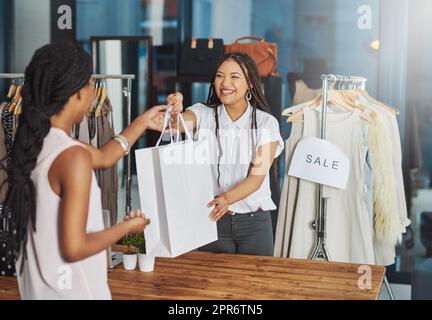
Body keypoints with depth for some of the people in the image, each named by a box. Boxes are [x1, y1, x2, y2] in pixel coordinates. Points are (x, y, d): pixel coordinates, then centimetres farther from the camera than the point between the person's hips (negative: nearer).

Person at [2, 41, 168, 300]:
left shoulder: (36, 140, 0)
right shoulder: (73, 156, -26)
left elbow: (104, 157, 15)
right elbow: (74, 248, -26)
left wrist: (142, 123, 22)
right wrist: (127, 227, -12)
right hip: (69, 290, -8)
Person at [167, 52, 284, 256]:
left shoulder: (266, 122, -4)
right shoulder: (203, 114, -1)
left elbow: (257, 176, -12)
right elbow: (176, 124, -22)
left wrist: (227, 198, -29)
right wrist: (174, 113, -45)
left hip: (254, 221, 0)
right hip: (211, 217, 1)